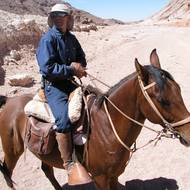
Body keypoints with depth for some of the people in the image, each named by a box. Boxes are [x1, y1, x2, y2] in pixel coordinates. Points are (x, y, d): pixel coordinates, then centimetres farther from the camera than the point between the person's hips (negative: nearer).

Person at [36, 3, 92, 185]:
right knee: (64, 119, -30)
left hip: (70, 82, 8)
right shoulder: (47, 39, -11)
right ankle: (69, 163, -14)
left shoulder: (71, 38, 11)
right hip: (54, 86, -8)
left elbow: (82, 59, 21)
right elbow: (47, 68, -20)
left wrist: (78, 65, -4)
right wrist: (73, 70, -18)